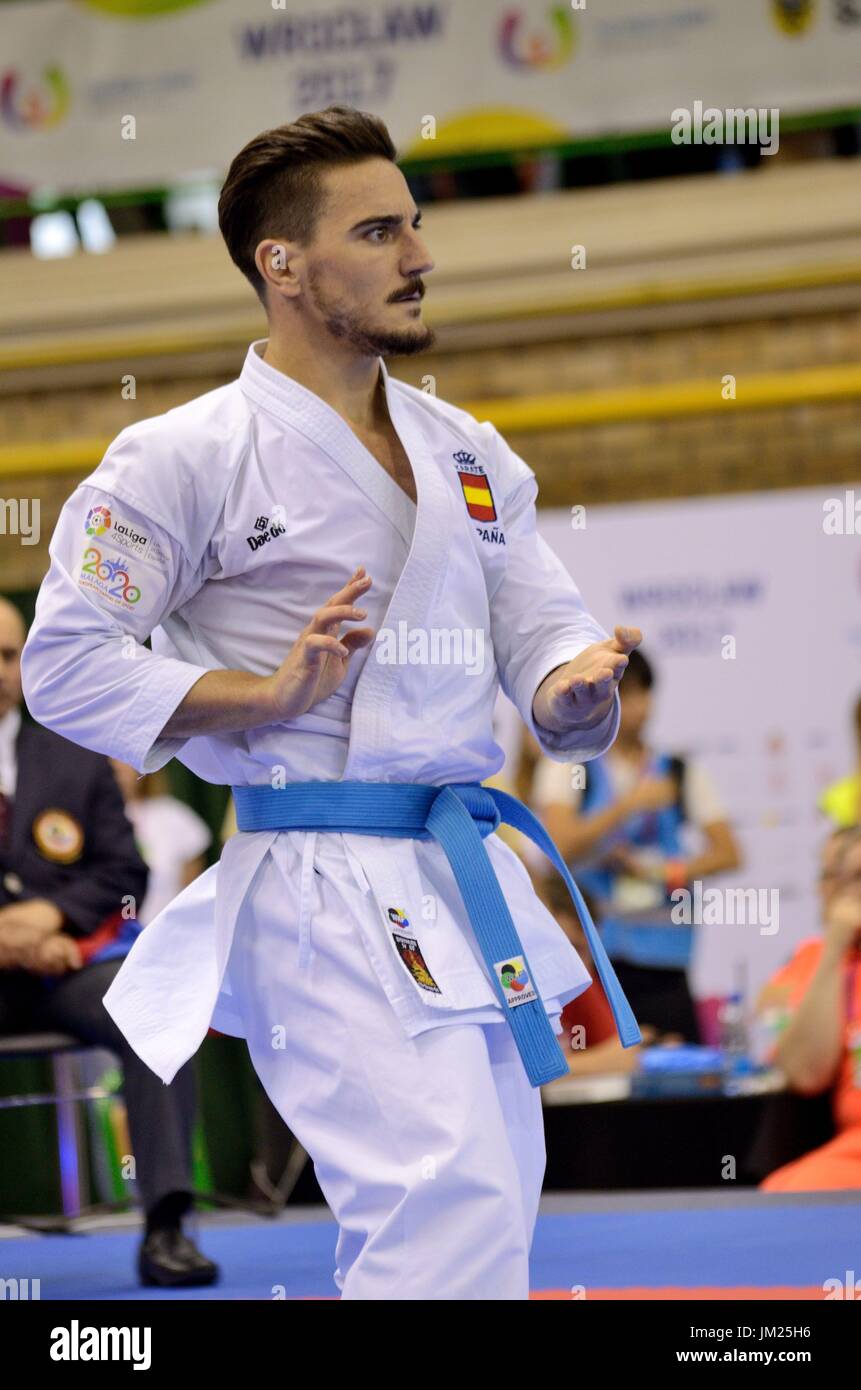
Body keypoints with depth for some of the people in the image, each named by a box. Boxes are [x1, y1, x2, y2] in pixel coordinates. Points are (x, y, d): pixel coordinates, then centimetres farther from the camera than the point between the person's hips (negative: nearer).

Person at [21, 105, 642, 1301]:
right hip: (325, 883, -8)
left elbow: (537, 633, 12)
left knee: (491, 1196, 15)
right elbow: (66, 664, -8)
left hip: (466, 876, 8)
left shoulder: (470, 456, 13)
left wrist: (580, 680, -12)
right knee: (449, 1205, -21)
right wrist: (270, 696, -18)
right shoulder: (187, 459, -8)